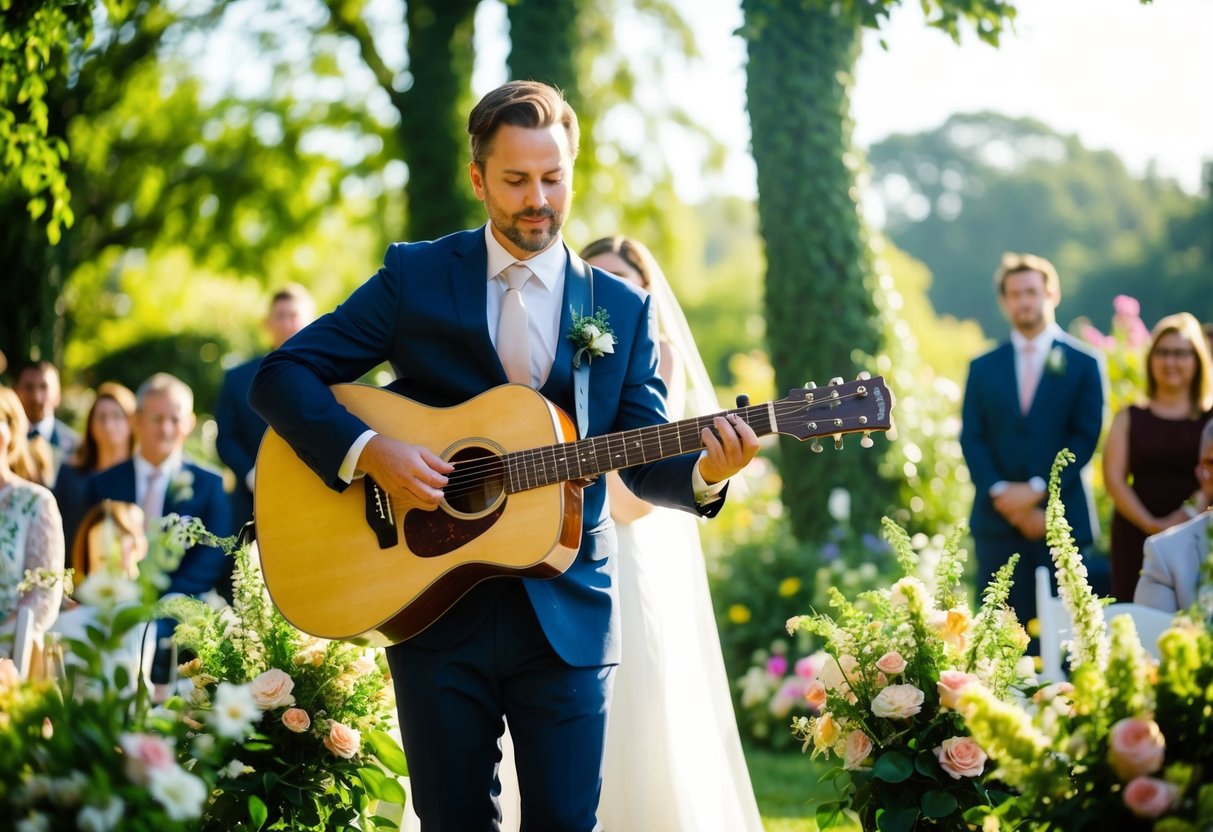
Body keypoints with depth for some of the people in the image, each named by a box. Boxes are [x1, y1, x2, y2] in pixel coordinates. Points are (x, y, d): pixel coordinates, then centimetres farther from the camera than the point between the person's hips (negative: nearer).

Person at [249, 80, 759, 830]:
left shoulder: (623, 309, 8)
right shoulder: (415, 277, 2)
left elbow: (644, 460, 5)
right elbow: (281, 376, -1)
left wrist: (705, 472, -18)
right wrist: (368, 451, -17)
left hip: (566, 615, 1)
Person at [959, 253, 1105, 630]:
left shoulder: (1083, 365, 6)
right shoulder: (983, 368, 13)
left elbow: (1085, 437, -2)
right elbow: (971, 439, 5)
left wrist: (1038, 489, -13)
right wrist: (1001, 493, -11)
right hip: (998, 521, 2)